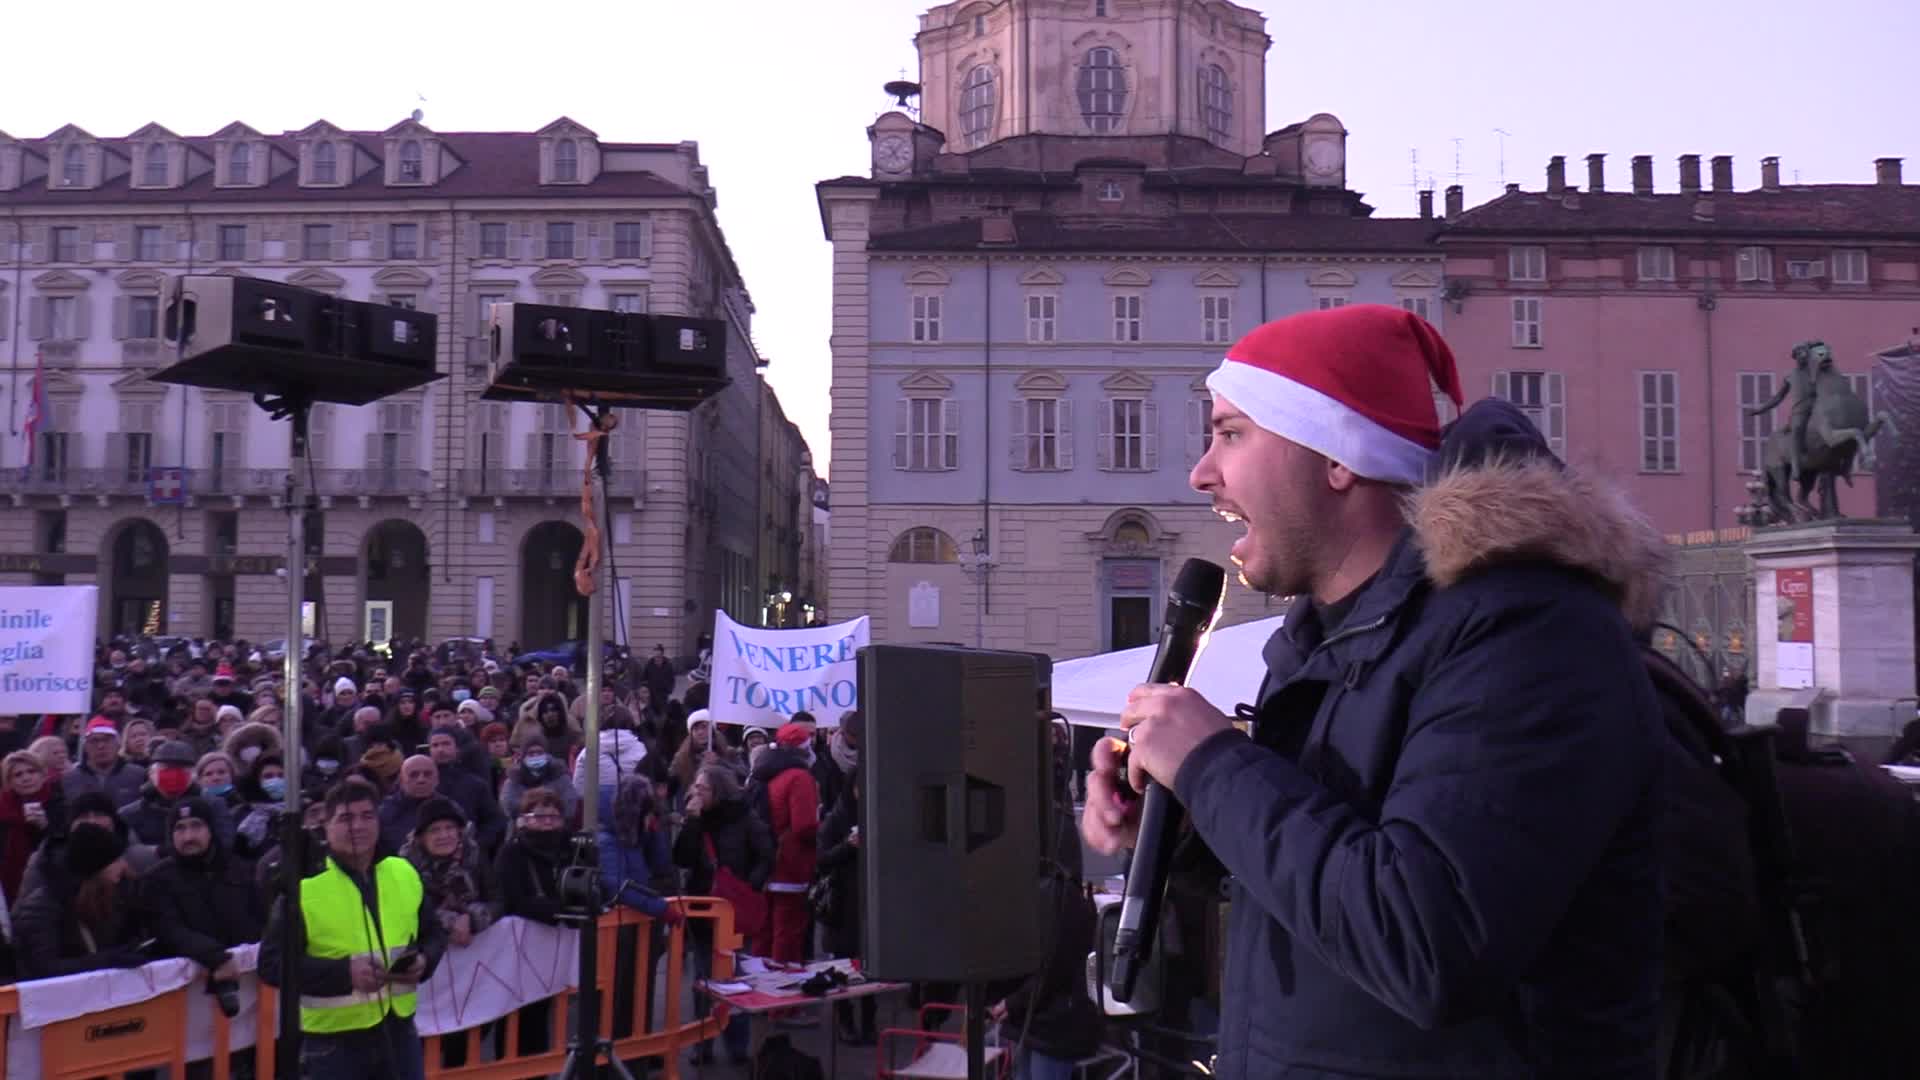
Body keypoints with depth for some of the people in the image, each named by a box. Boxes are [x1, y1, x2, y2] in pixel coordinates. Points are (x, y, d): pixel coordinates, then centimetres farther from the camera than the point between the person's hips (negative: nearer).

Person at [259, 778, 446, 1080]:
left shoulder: (404, 874, 5)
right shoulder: (305, 885, -10)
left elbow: (434, 934, 16)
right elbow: (272, 963, -12)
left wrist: (424, 961, -7)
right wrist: (344, 972, -23)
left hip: (399, 1030, 4)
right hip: (334, 1039, -4)